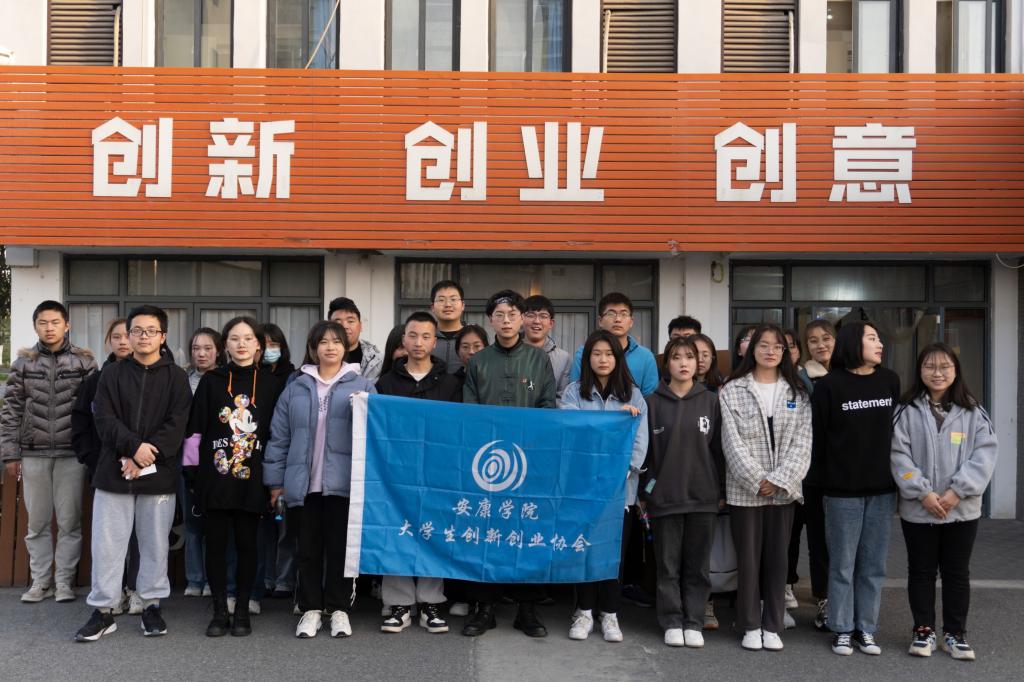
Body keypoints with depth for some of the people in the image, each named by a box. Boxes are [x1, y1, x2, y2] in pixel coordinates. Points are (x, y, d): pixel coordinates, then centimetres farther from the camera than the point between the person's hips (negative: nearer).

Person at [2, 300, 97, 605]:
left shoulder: (83, 361, 1)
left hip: (72, 453, -2)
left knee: (69, 521, 3)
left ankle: (64, 581, 15)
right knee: (37, 522, 9)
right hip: (33, 454, 2)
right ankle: (40, 581, 20)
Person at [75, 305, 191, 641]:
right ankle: (103, 610, 14)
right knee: (107, 542, 3)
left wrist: (144, 458, -14)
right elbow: (104, 418, -3)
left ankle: (152, 605, 20)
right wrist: (134, 446, -18)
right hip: (114, 472, 1)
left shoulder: (176, 377, 3)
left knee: (155, 542, 7)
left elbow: (176, 425, -5)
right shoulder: (112, 374, 7)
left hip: (159, 474, -1)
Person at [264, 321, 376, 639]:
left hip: (343, 483, -2)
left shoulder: (362, 387, 5)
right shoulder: (296, 389, 9)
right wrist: (276, 480, 7)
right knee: (308, 549, 9)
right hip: (303, 484, 2)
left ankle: (339, 609, 18)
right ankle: (311, 609, 21)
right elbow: (279, 437, 10)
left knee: (340, 548, 5)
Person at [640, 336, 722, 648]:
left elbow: (718, 449, 6)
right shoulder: (653, 402, 2)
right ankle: (672, 622, 17)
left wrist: (722, 491, 4)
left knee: (698, 565, 7)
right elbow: (644, 450, 2)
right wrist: (643, 492, -1)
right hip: (664, 496, -1)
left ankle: (694, 623, 18)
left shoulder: (711, 402, 5)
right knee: (668, 564, 6)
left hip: (703, 497, 1)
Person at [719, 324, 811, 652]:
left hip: (783, 489, 2)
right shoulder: (732, 391, 0)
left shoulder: (797, 393, 7)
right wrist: (758, 481, -13)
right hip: (745, 489, -2)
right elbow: (733, 442, -6)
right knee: (748, 559, 4)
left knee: (777, 559, 8)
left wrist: (780, 480, -12)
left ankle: (772, 626, 18)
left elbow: (802, 443, -1)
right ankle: (750, 625, 16)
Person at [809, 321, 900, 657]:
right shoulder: (829, 385, -6)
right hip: (842, 490, -3)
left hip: (882, 489, 4)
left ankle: (866, 629, 20)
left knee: (873, 565, 9)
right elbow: (817, 436, -6)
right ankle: (842, 630, 16)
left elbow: (898, 429, 9)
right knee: (843, 564, 5)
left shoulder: (890, 381, 6)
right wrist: (820, 481, -7)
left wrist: (899, 478, 6)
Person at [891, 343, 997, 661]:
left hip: (962, 509, 1)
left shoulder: (973, 411, 2)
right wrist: (923, 493, -16)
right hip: (918, 509, -1)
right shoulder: (906, 410, -3)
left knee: (957, 572, 11)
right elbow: (899, 454, -7)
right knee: (921, 571, 11)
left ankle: (955, 634, 24)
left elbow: (985, 453, -6)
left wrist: (956, 491, -15)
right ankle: (924, 630, 23)